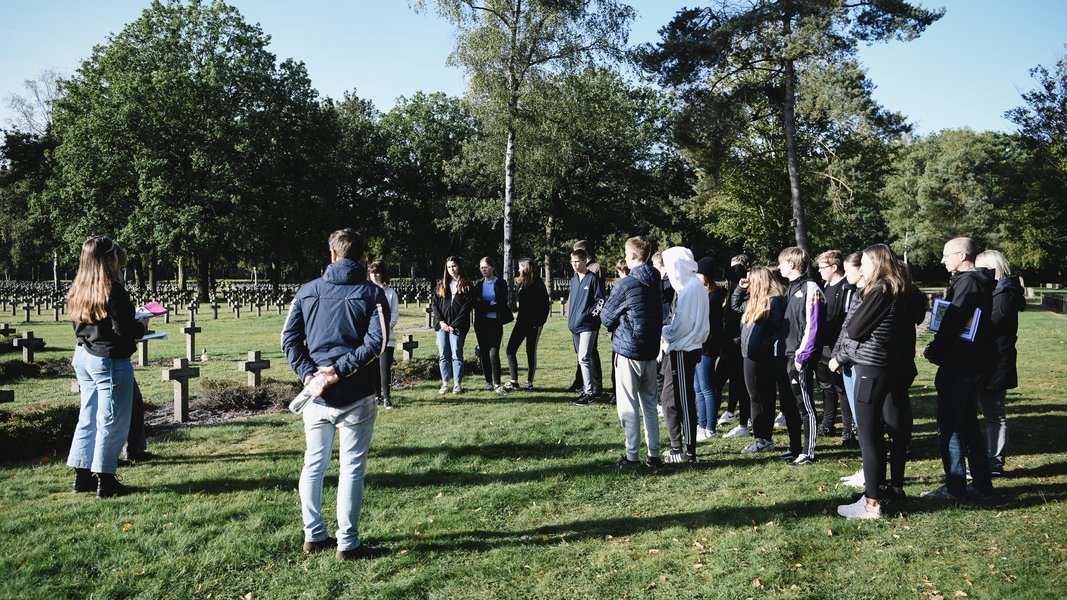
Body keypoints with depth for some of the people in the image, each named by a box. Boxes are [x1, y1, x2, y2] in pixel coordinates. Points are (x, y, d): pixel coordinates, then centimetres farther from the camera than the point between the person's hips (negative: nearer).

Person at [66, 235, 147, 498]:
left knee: (87, 418, 16)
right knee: (111, 422, 1)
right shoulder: (113, 290, -18)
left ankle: (82, 476, 23)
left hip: (83, 357, 8)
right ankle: (105, 481, 7)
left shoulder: (78, 290, 7)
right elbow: (123, 331, -21)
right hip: (110, 360, -8)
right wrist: (141, 325, -1)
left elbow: (81, 326, 15)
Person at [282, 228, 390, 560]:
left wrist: (308, 373, -4)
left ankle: (313, 536, 26)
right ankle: (347, 543, 10)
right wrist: (339, 371, -14)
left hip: (316, 394, 4)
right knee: (352, 468, 4)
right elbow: (375, 343, -16)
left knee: (313, 465, 16)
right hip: (355, 396, -4)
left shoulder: (308, 290, 7)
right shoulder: (372, 293, -4)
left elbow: (289, 338, 2)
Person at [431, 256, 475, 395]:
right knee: (443, 355, 4)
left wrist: (454, 325, -10)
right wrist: (441, 321, -5)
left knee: (456, 355, -4)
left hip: (457, 326, -4)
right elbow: (434, 304, 10)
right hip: (442, 324, 4)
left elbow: (467, 306, -5)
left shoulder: (466, 285, 2)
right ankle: (445, 383, 10)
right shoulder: (441, 284, 14)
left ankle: (458, 384, 4)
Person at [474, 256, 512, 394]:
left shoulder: (501, 283, 1)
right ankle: (488, 381, 16)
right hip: (481, 323, 4)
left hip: (495, 322, -4)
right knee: (483, 353, 5)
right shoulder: (479, 284, 12)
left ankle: (497, 384, -11)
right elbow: (476, 304, 7)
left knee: (493, 353, -13)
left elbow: (502, 303, -8)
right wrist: (491, 305, -10)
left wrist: (484, 306, -9)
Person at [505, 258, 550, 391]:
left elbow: (545, 304, -10)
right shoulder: (521, 283, 11)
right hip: (522, 321, 7)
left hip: (534, 322, -7)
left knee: (531, 351, 2)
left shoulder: (538, 284, -10)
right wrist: (519, 316, 11)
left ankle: (529, 382, 12)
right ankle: (514, 381, 1)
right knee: (511, 349, -2)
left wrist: (540, 320, -16)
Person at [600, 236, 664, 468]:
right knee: (649, 403, 14)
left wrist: (616, 325, 14)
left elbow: (605, 317, -6)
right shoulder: (656, 282, 6)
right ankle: (654, 455, 17)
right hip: (651, 351, 7)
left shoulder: (626, 284, -15)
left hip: (627, 350, -6)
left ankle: (632, 456, 6)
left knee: (628, 406, 1)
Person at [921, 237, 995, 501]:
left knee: (949, 428, -2)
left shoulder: (967, 282, -17)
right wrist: (938, 348, 6)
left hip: (957, 365, -10)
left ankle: (954, 488, 4)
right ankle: (982, 484, 24)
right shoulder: (980, 281, 14)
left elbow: (952, 323, -22)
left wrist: (933, 350, -8)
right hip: (973, 363, 10)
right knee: (969, 425, 17)